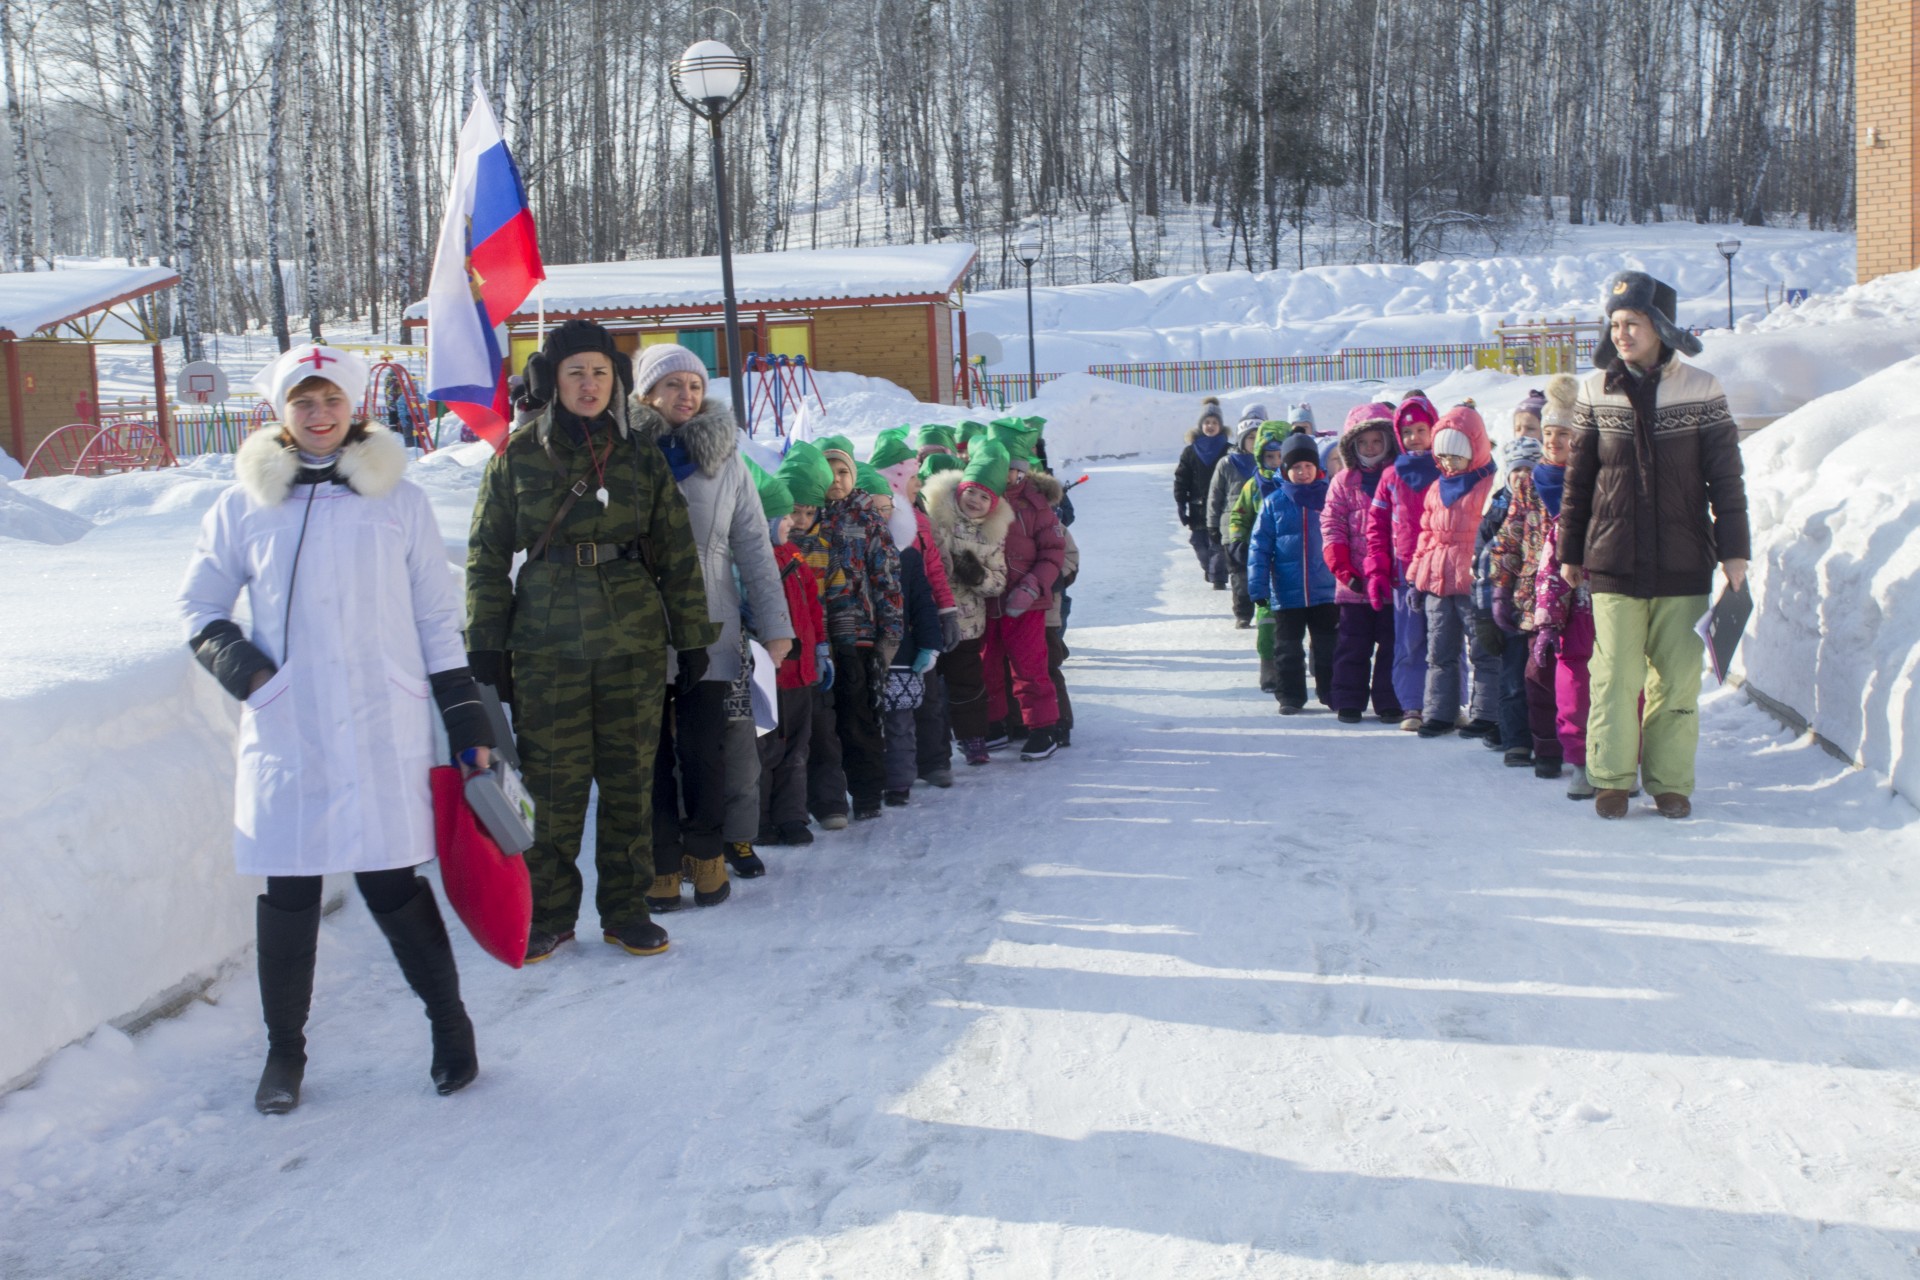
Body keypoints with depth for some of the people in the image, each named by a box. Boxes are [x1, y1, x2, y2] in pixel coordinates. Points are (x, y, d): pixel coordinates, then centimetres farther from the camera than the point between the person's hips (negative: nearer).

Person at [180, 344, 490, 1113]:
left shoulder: (398, 500, 6)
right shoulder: (245, 506, 7)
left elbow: (438, 618, 8)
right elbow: (197, 605, 16)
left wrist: (466, 719, 6)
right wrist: (232, 657, -5)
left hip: (384, 731, -1)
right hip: (285, 732, 1)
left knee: (390, 883, -2)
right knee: (288, 891, 4)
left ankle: (449, 1022, 18)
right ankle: (284, 1049, 21)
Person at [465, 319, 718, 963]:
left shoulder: (642, 459, 8)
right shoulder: (517, 458, 4)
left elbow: (677, 555, 10)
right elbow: (487, 555, 6)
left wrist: (692, 638, 7)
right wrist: (487, 644, 1)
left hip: (633, 643, 1)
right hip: (546, 645, -1)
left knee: (630, 779, 5)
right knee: (552, 782, -1)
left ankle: (626, 909, 17)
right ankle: (548, 910, 13)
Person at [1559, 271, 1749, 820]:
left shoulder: (1701, 390, 2)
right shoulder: (1596, 392, 5)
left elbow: (1725, 478, 4)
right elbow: (1578, 479, 10)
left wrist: (1734, 550, 1)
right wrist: (1570, 551, 11)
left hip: (1683, 562, 0)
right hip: (1613, 561, 0)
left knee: (1678, 676, 3)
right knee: (1615, 675, -2)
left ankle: (1671, 782, 14)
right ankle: (1611, 779, 9)